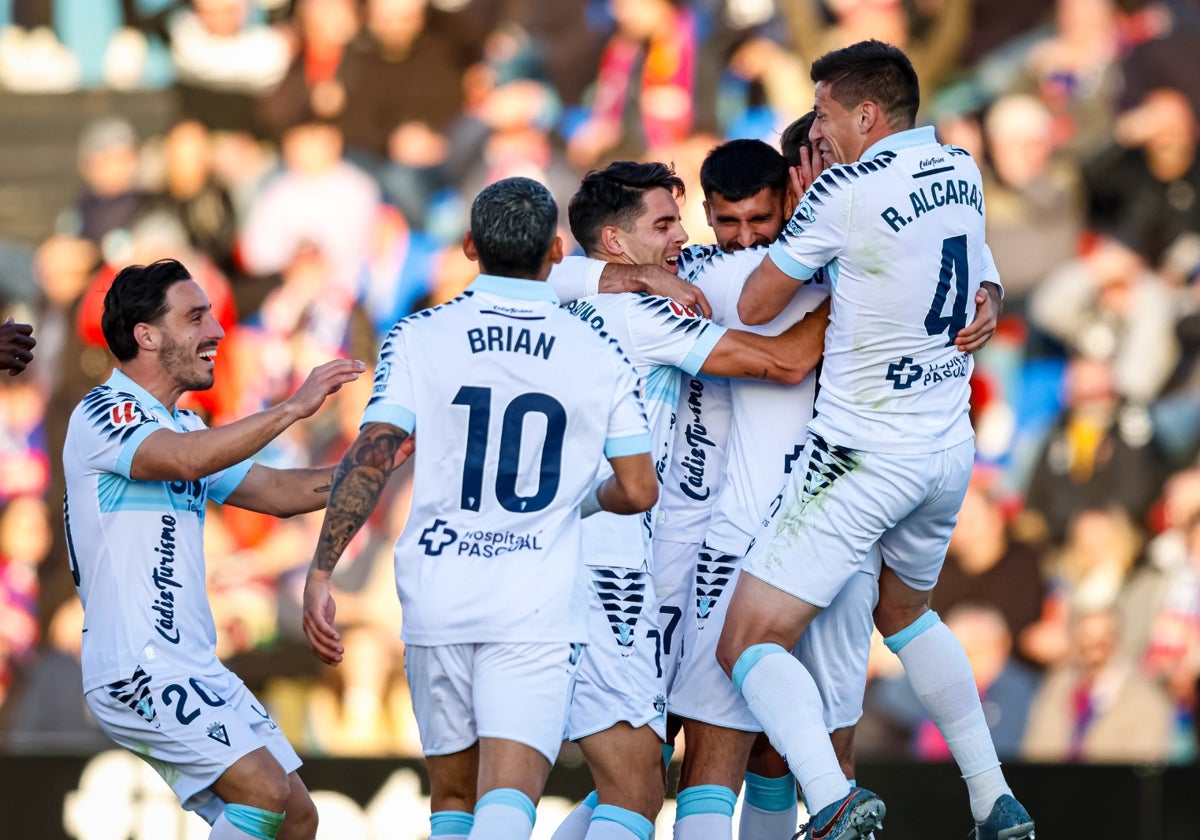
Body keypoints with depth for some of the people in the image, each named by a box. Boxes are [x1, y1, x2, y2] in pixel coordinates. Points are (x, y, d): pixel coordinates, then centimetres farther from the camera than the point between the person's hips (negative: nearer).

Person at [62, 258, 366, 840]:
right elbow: (185, 461, -28)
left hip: (193, 670, 10)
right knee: (265, 791, -23)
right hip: (136, 669, -10)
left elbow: (279, 492, 23)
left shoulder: (182, 427, 21)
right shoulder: (102, 415, -9)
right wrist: (293, 408, -28)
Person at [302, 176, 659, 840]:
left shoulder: (419, 338, 1)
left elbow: (370, 459, -8)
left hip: (436, 601, 2)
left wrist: (320, 573, -5)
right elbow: (638, 492, 7)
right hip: (539, 609, -2)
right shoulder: (599, 355, 3)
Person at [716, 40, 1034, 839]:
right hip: (951, 449, 8)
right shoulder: (963, 173, 5)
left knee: (751, 642, -6)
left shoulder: (843, 193, -16)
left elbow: (754, 308, -7)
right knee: (906, 609, 32)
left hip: (864, 456, -8)